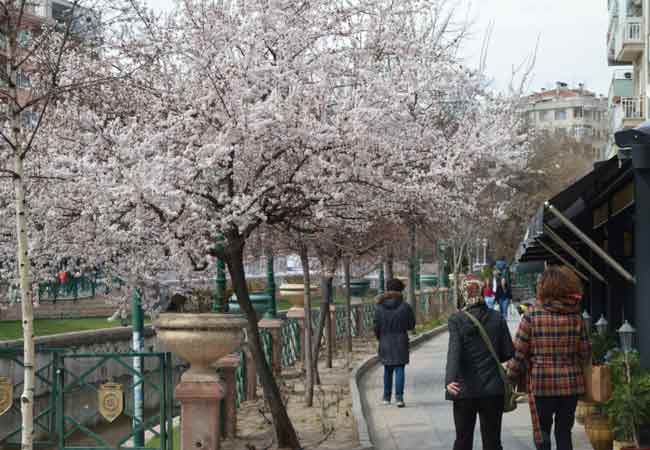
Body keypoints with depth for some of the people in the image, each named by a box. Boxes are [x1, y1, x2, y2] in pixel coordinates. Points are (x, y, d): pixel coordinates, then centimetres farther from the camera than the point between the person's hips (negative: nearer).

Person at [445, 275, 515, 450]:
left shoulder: (456, 320, -7)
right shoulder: (497, 318, -1)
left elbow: (454, 351, -20)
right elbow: (509, 352, 1)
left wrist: (450, 380, -30)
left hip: (465, 389, -1)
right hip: (493, 389, 1)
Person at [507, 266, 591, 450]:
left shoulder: (532, 315, -10)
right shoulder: (575, 315, -1)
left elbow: (519, 351, -9)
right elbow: (585, 352, 4)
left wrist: (512, 375, 5)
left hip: (541, 383, -3)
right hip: (572, 383, 3)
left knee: (542, 434, 8)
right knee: (564, 433, 14)